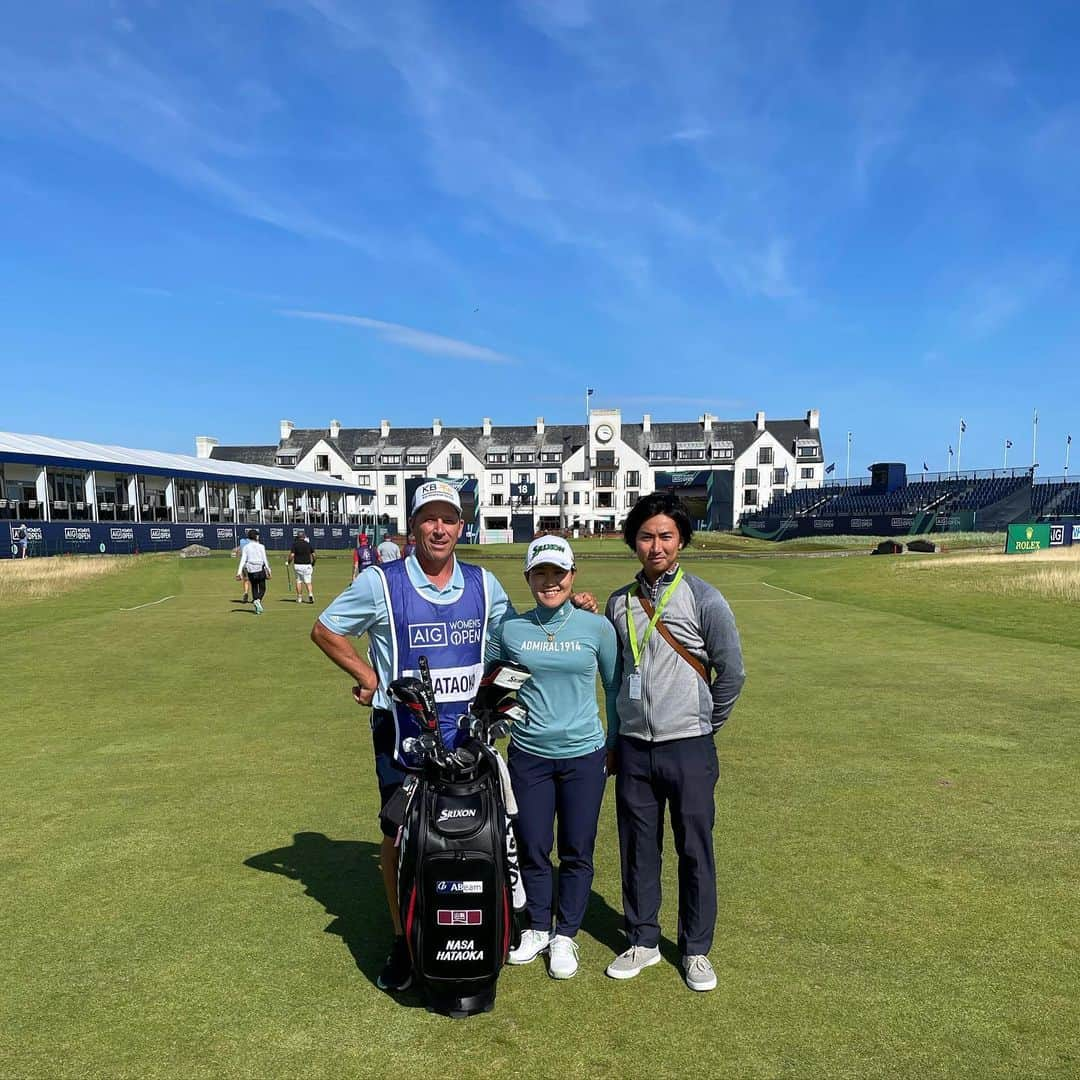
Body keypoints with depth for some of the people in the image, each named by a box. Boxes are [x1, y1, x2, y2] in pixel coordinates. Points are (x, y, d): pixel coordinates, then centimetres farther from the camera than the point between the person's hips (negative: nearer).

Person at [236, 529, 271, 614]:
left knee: (254, 588, 14)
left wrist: (239, 572, -6)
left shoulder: (246, 547, 3)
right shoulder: (261, 546, -3)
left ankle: (257, 609, 10)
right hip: (260, 570, -3)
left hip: (250, 570, 3)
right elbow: (265, 560, -6)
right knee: (262, 589, 8)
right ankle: (258, 600, -22)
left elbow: (243, 560, -3)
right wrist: (268, 571, -2)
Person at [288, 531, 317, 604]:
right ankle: (310, 594, -18)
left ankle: (299, 597, 13)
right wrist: (313, 563, 20)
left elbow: (292, 555, -11)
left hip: (297, 565, -1)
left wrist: (289, 562, 5)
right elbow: (313, 555, 6)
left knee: (298, 581, 9)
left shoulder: (295, 544, -3)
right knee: (308, 582, 3)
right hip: (307, 565, 1)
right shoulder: (308, 544, 5)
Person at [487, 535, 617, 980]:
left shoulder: (597, 627, -4)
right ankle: (537, 928, 33)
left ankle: (565, 936, 29)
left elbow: (615, 688, 7)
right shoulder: (509, 629, -2)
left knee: (577, 853, 9)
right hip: (529, 756, 1)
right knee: (532, 849, 11)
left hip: (584, 756, 0)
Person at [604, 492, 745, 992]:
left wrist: (702, 727, 5)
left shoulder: (704, 599, -8)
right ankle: (643, 942, 29)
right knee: (637, 849, 12)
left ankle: (696, 950, 25)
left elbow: (732, 674, -2)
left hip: (688, 749, -3)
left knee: (695, 850, 7)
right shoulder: (619, 603, 5)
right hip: (633, 749, 3)